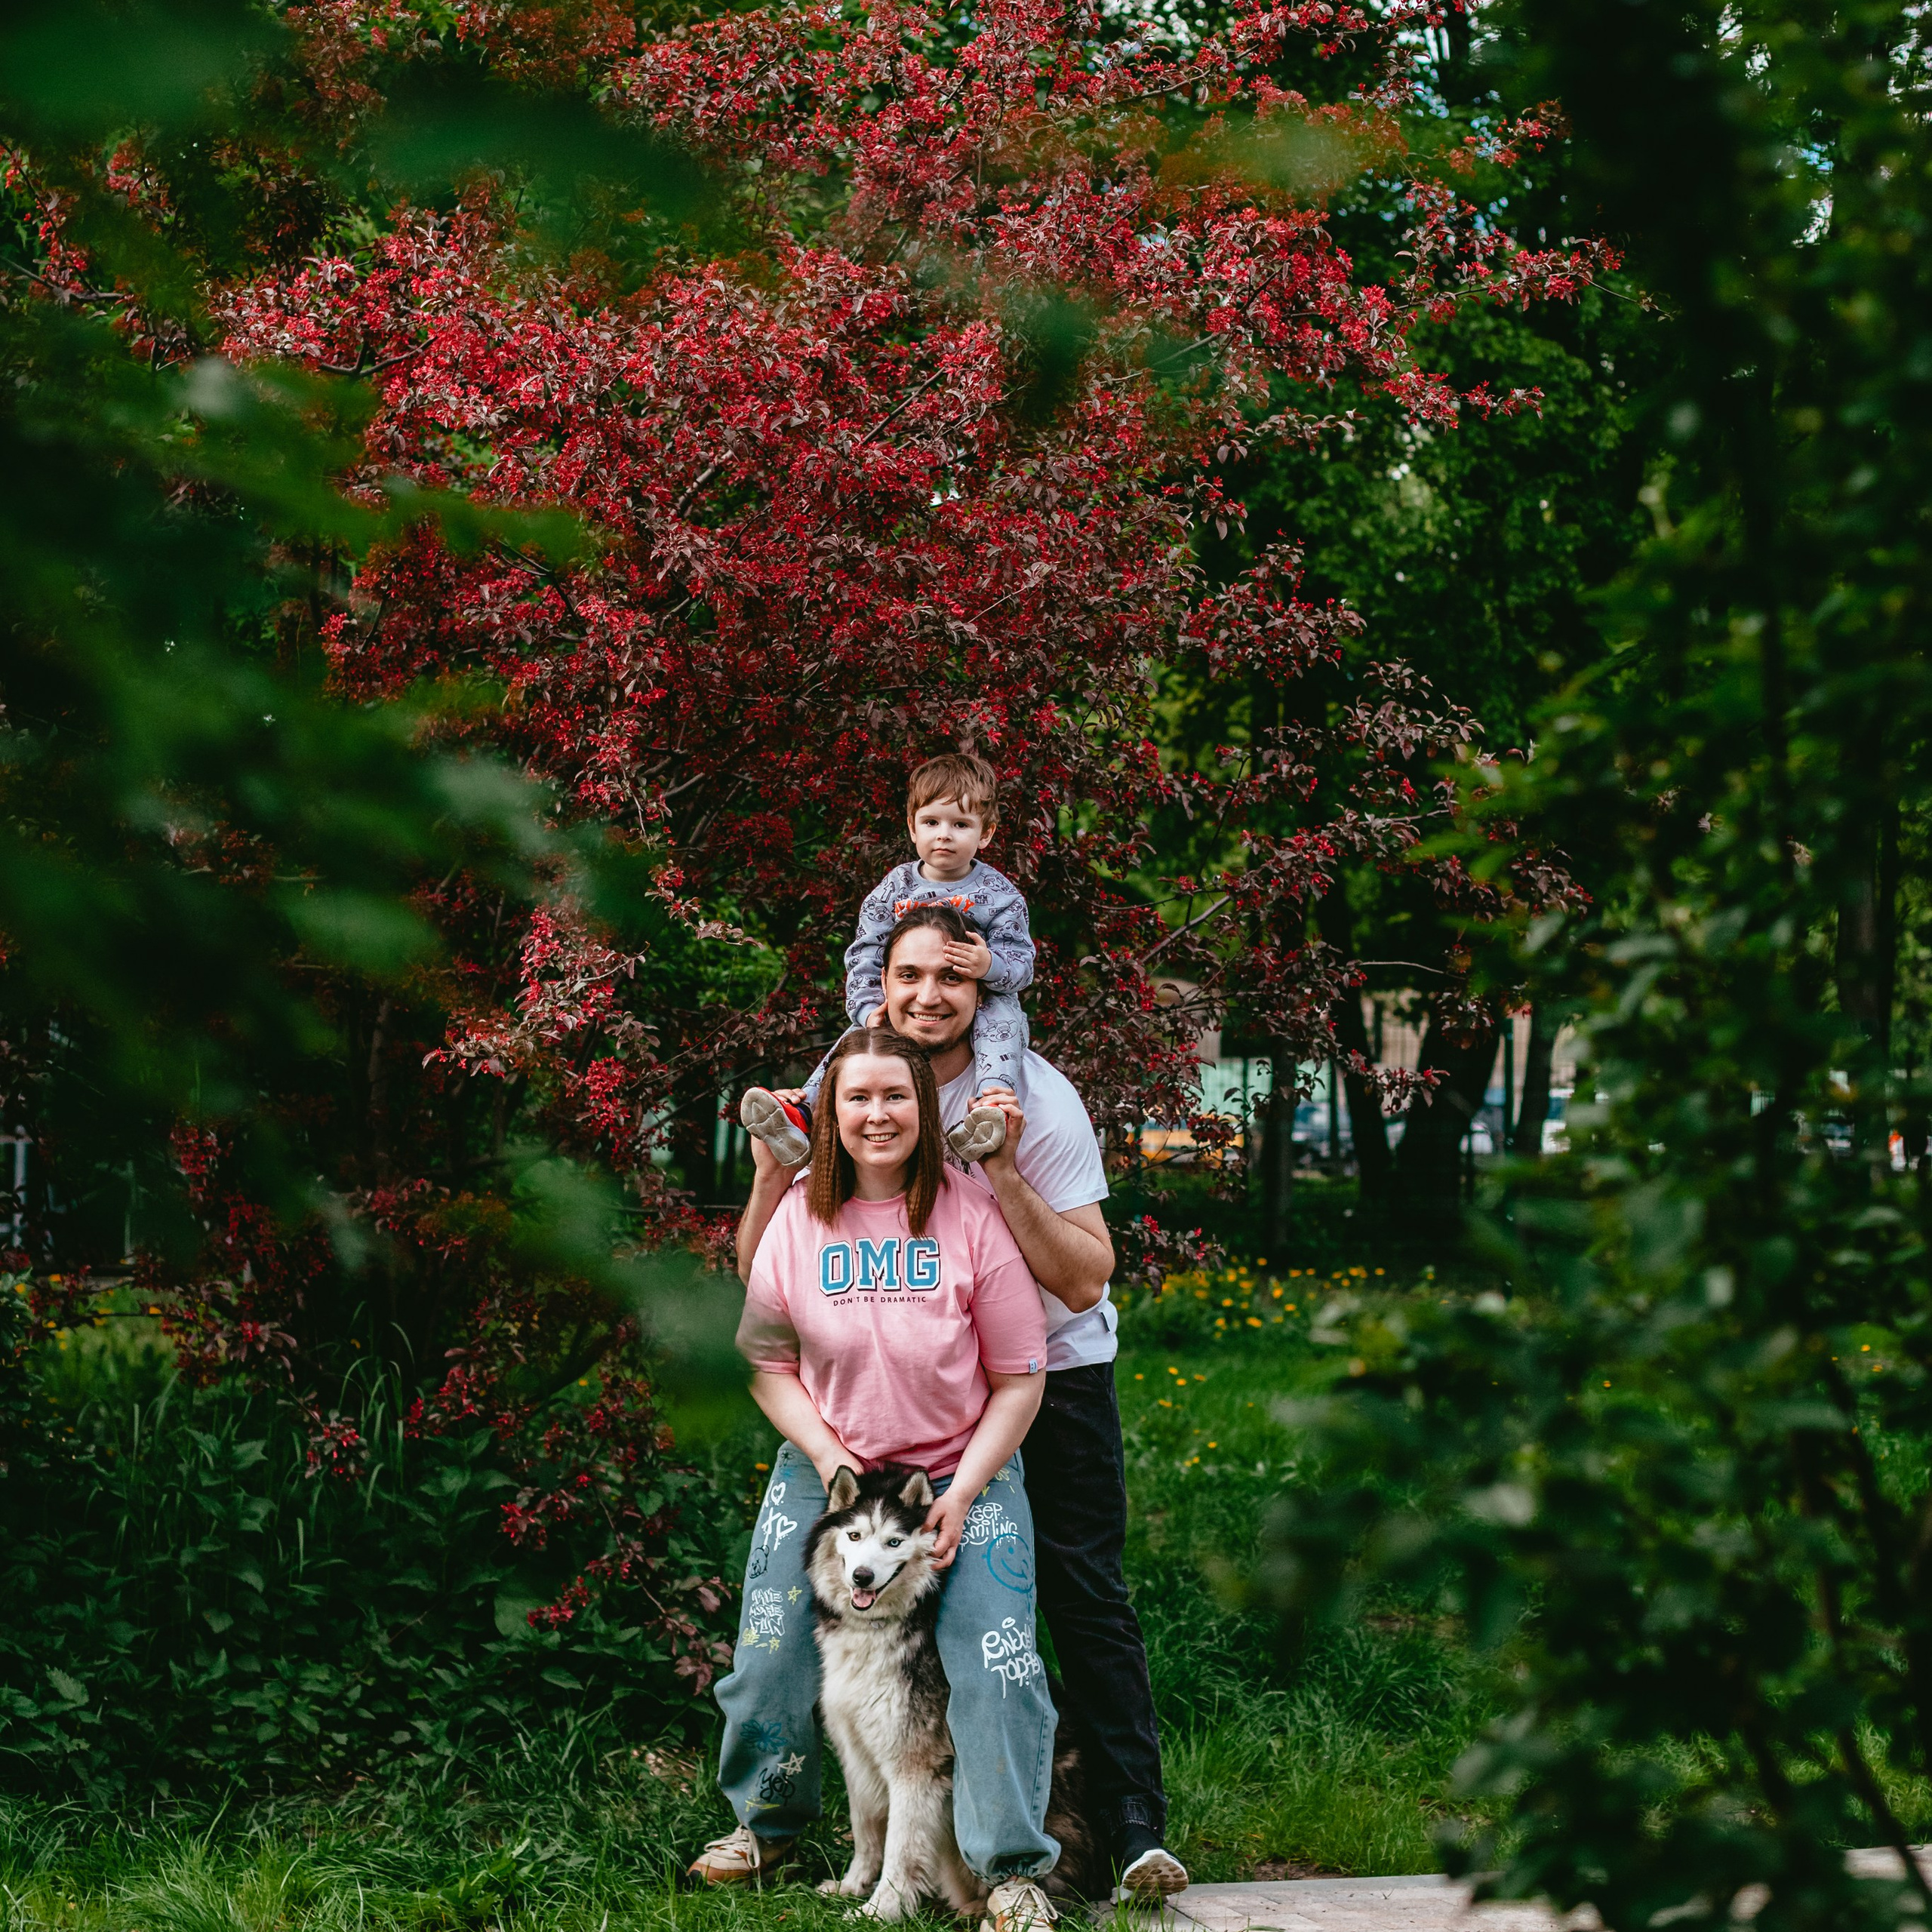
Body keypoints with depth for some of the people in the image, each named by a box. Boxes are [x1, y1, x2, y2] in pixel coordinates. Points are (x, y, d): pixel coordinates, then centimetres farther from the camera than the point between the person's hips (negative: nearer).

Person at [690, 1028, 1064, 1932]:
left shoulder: (971, 1218, -11)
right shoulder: (796, 1219, -4)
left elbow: (1018, 1379, -7)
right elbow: (766, 1360, 3)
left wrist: (963, 1493, -14)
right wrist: (829, 1458, -10)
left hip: (965, 1474, -2)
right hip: (826, 1469, 2)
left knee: (998, 1667, -14)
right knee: (772, 1655, 3)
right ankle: (766, 1819, 30)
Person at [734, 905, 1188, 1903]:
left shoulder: (1037, 1098, -16)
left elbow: (1083, 1280, -21)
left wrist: (1004, 1173, -31)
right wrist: (773, 1165, -21)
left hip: (1053, 1377, -3)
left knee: (1086, 1598, -7)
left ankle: (1136, 1827, -4)